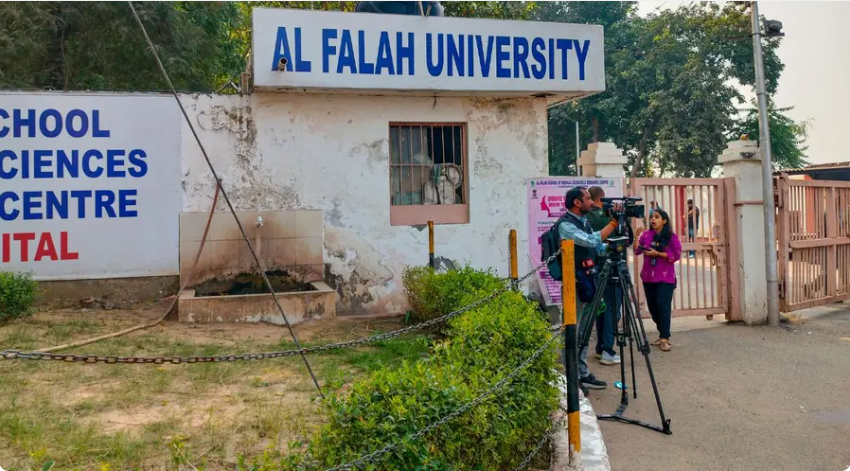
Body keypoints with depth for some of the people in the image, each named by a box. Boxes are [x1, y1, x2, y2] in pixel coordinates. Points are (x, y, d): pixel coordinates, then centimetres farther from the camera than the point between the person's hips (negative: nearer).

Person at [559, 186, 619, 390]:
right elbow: (592, 241, -24)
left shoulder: (584, 221, 14)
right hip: (575, 284, -9)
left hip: (588, 282, 9)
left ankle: (582, 373, 20)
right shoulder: (565, 225, -14)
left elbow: (597, 247, 17)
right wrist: (613, 223, -18)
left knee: (584, 330, 12)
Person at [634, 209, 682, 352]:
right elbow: (636, 251, -3)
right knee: (653, 307, 9)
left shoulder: (672, 237, -2)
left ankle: (664, 338, -4)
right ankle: (663, 335, 24)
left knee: (663, 306, -10)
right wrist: (638, 236, -13)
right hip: (648, 277, 4)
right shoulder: (646, 235, 6)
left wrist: (657, 253, -15)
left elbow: (676, 255, -9)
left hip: (665, 278, -4)